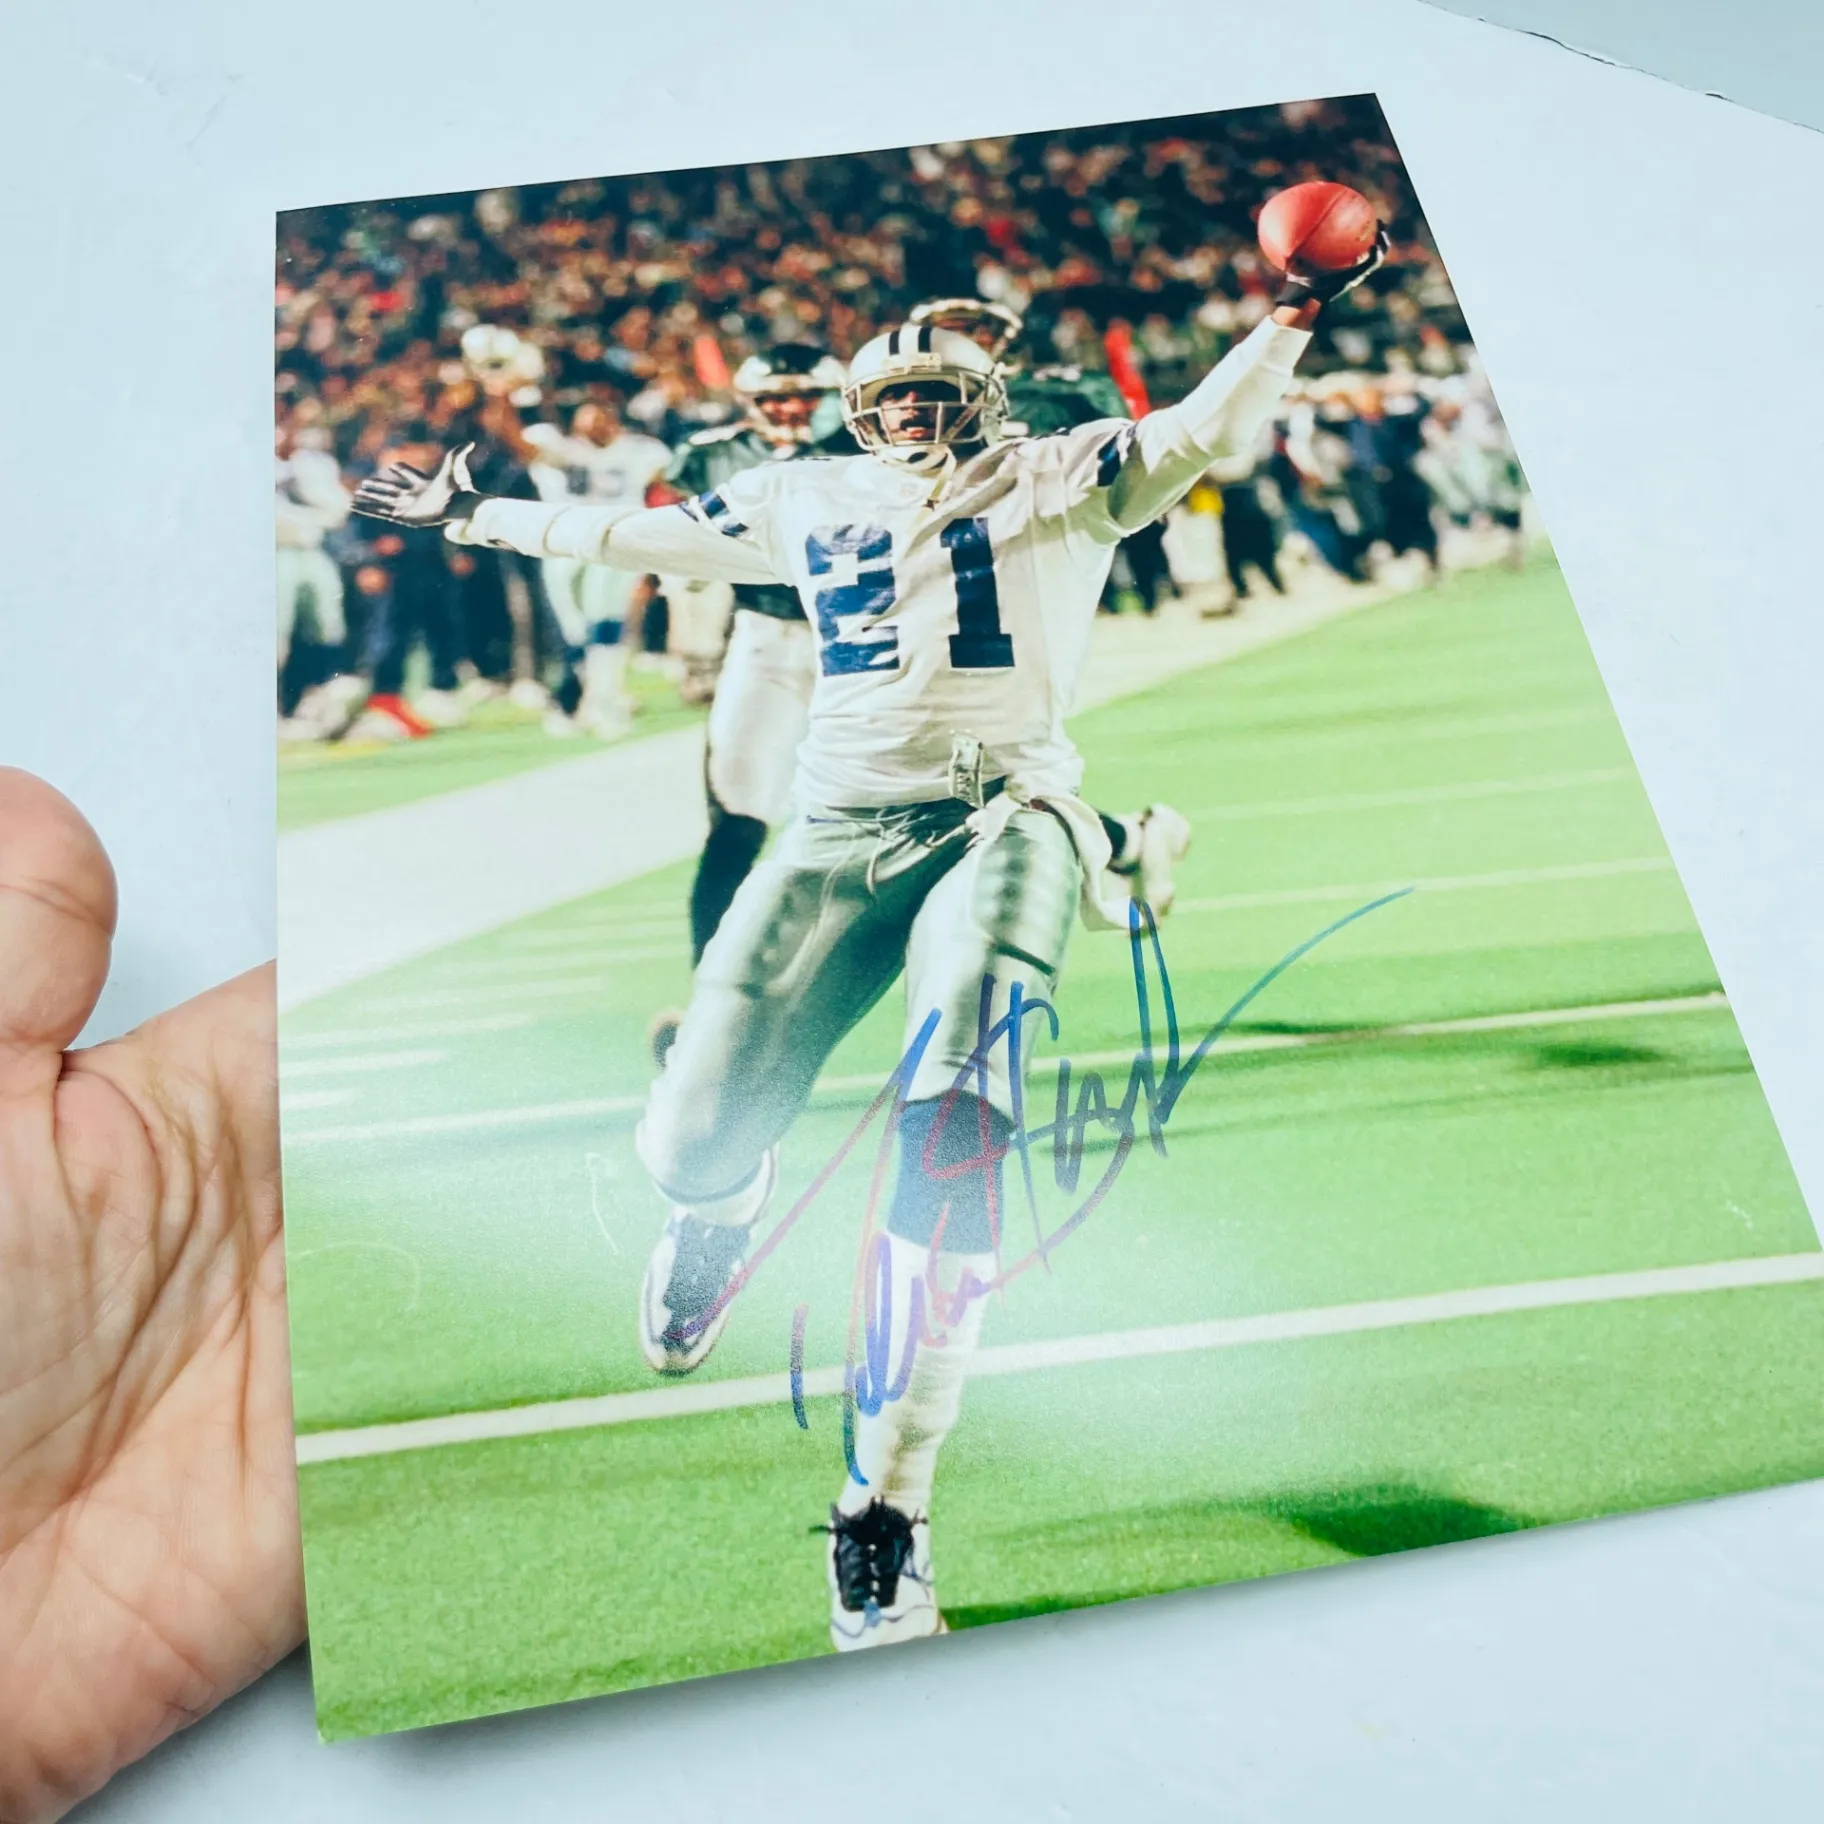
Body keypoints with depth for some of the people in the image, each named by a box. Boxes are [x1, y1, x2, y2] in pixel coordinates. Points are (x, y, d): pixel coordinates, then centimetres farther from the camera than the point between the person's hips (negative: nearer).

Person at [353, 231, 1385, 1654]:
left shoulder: (1055, 476, 14)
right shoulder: (808, 501, 22)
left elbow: (1201, 432, 1)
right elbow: (637, 534, 29)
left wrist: (1294, 320, -13)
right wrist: (474, 515, 33)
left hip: (1005, 812, -2)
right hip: (841, 829, 3)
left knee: (952, 1125, -29)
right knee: (688, 1144, -9)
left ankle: (886, 1511, -21)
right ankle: (730, 1197, 33)